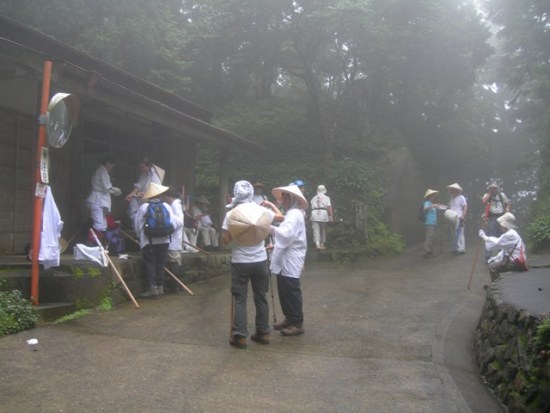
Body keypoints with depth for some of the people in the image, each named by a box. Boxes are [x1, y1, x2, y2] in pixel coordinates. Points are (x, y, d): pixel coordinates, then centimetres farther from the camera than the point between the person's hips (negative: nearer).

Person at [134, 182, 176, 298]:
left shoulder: (143, 207, -5)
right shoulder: (166, 206, 0)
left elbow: (137, 224, -2)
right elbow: (173, 224, -2)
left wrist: (140, 237, 14)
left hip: (148, 241, -3)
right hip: (164, 240, 3)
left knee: (150, 264, 2)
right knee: (161, 264, 10)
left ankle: (153, 288, -3)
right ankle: (160, 287, 15)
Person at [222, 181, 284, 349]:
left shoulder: (231, 214, -9)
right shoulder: (261, 210, -2)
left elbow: (225, 239, -9)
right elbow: (281, 217, 14)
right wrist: (271, 205, 29)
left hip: (240, 262, -2)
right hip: (260, 261, 2)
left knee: (240, 299, 5)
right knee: (261, 298, 13)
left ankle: (240, 336, 3)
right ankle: (263, 333, 20)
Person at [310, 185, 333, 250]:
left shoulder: (313, 198, 16)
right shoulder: (326, 198, 7)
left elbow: (311, 205, 13)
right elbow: (329, 207, -3)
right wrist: (331, 216, -5)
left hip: (314, 214, 1)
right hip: (323, 214, -1)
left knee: (316, 230, -4)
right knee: (323, 230, 12)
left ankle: (317, 244, -18)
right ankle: (322, 244, 18)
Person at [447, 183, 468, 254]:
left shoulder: (461, 197, -2)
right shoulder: (452, 198, 19)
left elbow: (465, 207, -8)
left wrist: (463, 215, -20)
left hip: (459, 218, -7)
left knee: (459, 233, -10)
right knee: (454, 234, 9)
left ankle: (461, 248, -9)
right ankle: (455, 248, 13)